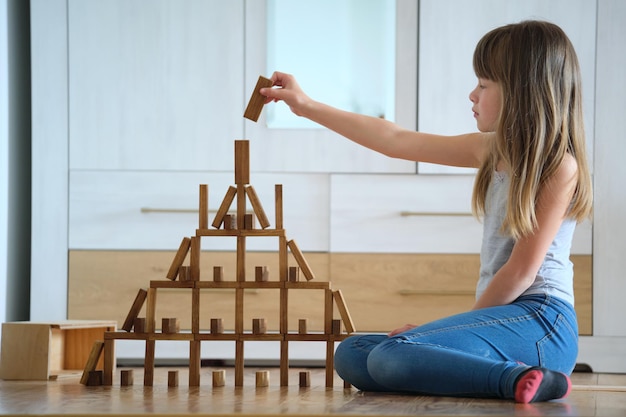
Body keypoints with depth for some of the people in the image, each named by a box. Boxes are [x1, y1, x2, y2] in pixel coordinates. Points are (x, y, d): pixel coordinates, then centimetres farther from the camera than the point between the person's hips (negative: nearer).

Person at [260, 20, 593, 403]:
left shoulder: (560, 166, -10)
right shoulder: (493, 150, 14)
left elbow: (521, 271, -11)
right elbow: (396, 141, 19)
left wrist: (468, 321, -2)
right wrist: (307, 106, 23)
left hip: (540, 319, -9)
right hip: (502, 316, 9)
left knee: (395, 355, -29)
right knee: (351, 356, -1)